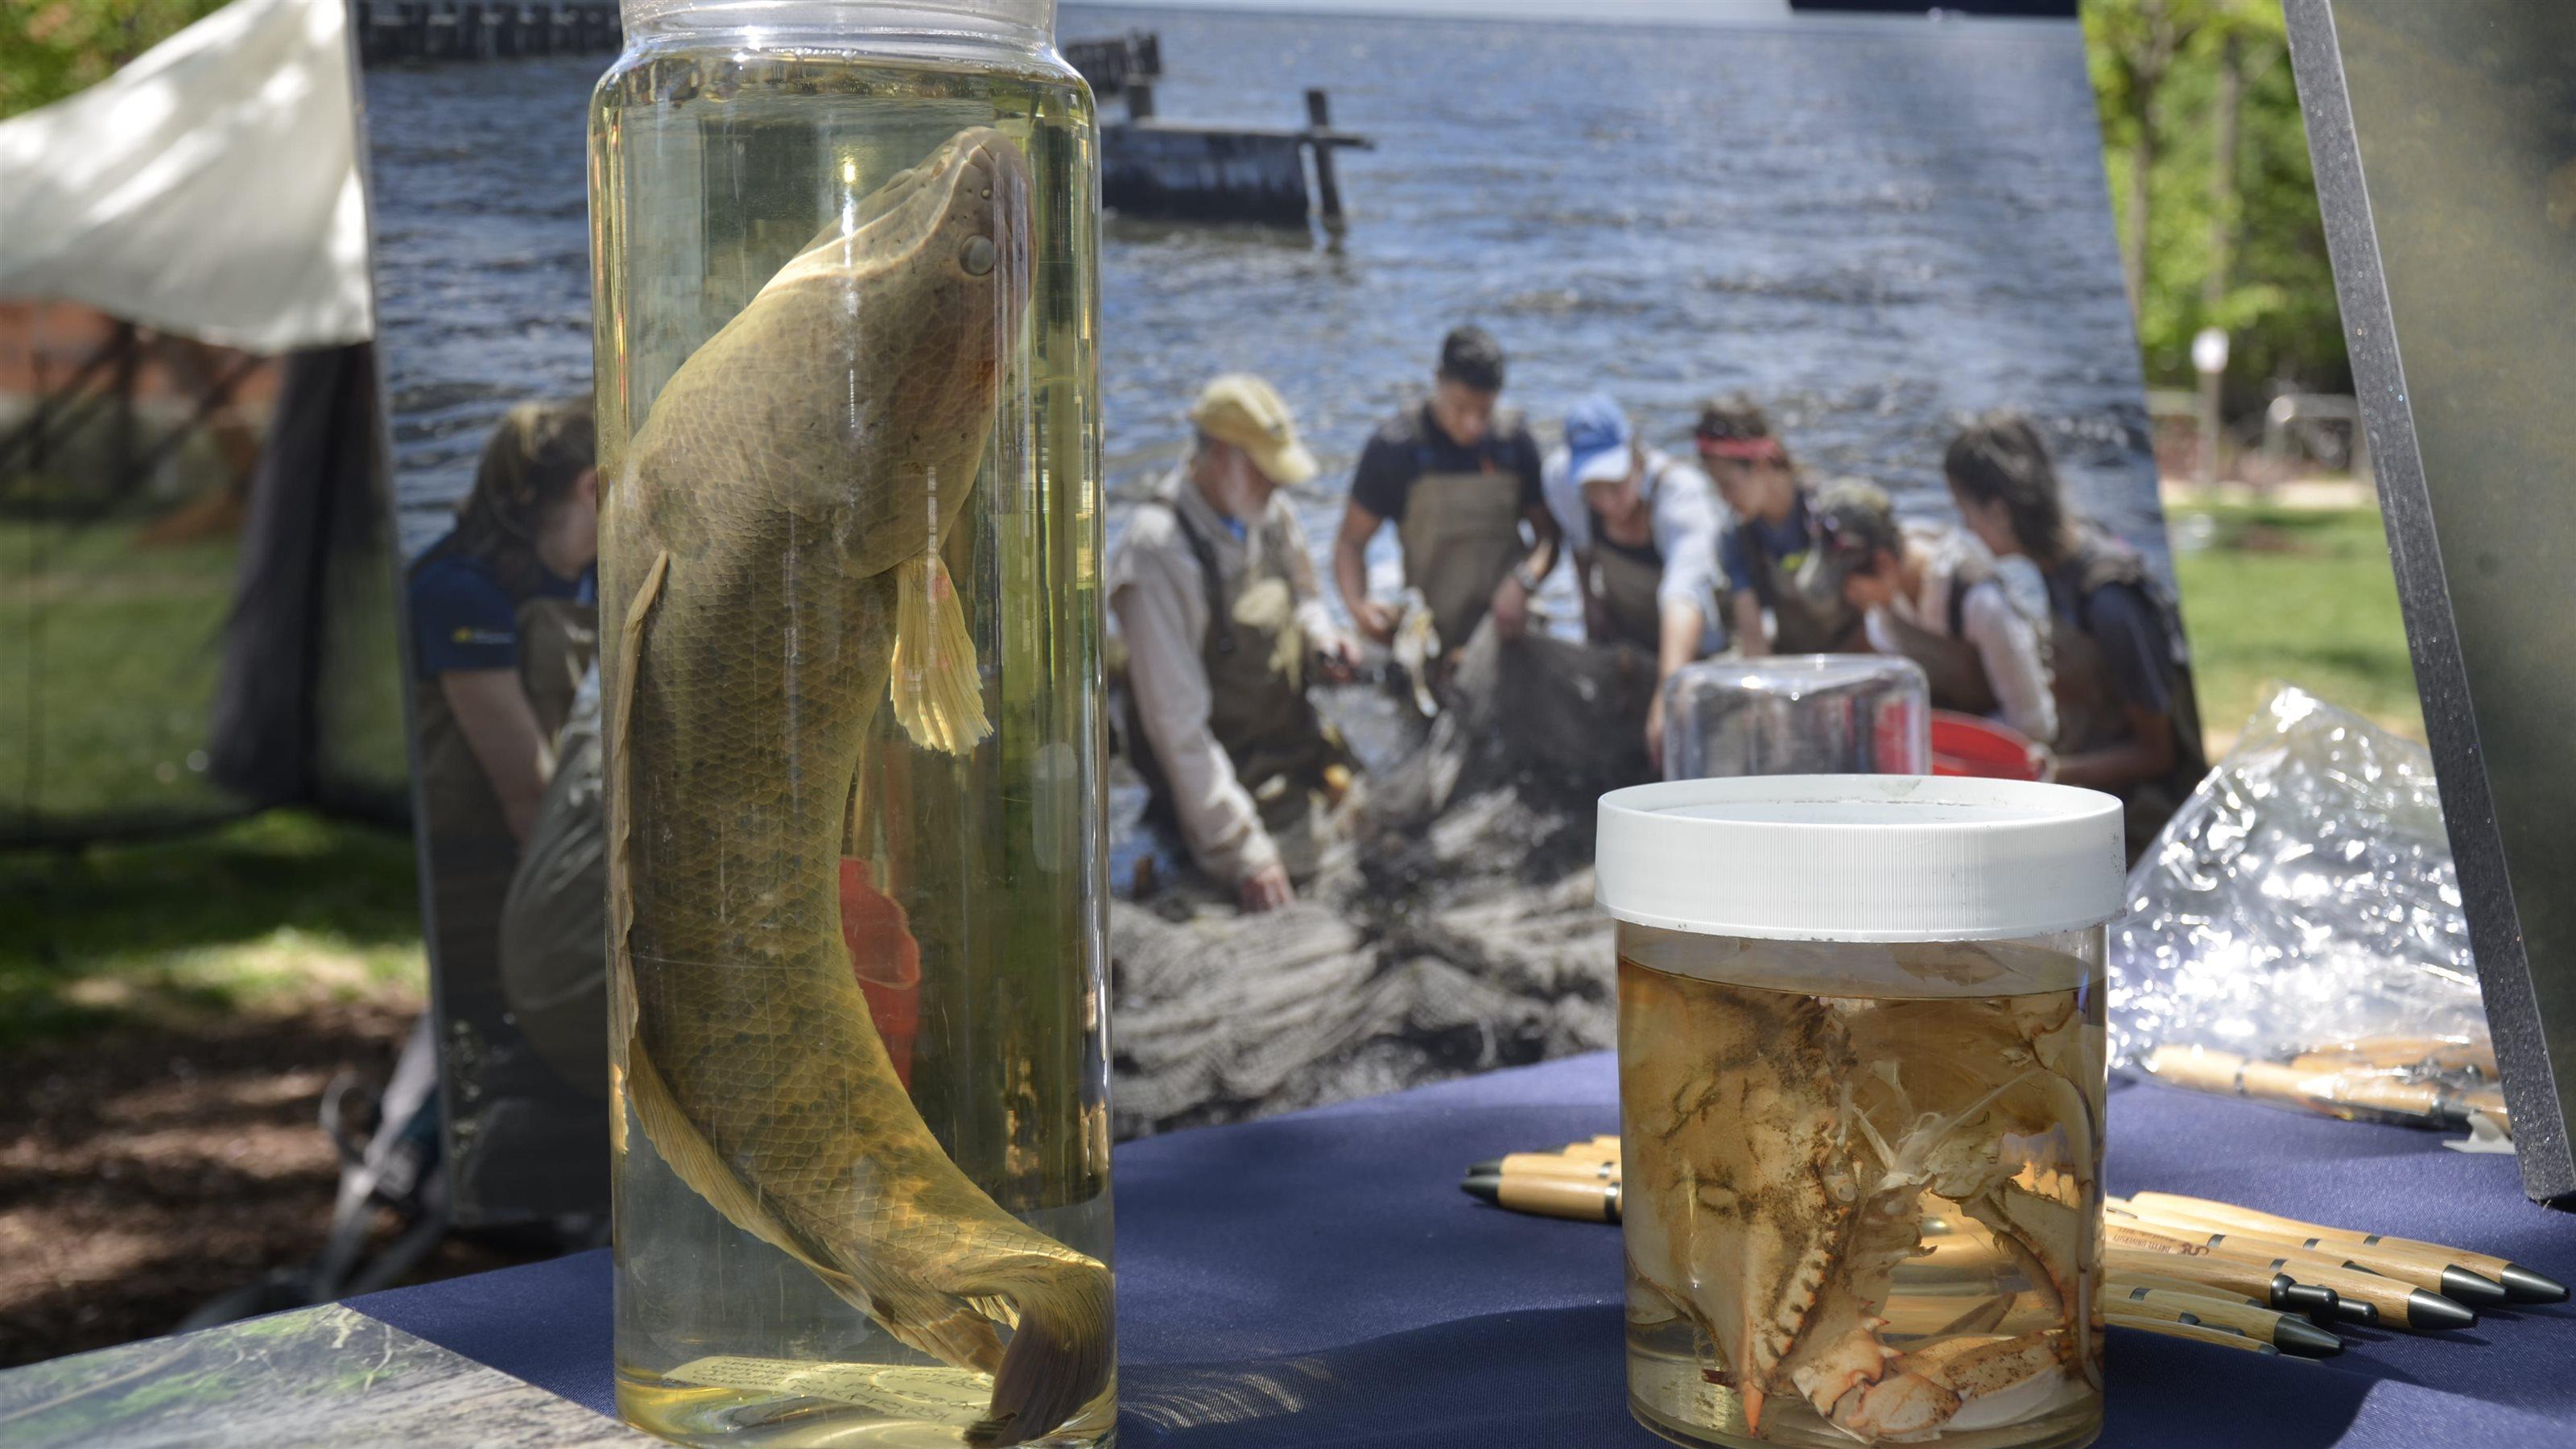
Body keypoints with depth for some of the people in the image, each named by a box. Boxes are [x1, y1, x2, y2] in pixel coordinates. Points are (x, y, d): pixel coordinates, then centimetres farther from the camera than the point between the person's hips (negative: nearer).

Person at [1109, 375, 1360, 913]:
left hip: (1297, 749, 8)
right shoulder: (1158, 553, -26)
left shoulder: (1269, 514, -1)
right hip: (1221, 776, -7)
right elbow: (1177, 722, -25)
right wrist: (1243, 850, -24)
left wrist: (1320, 635, -3)